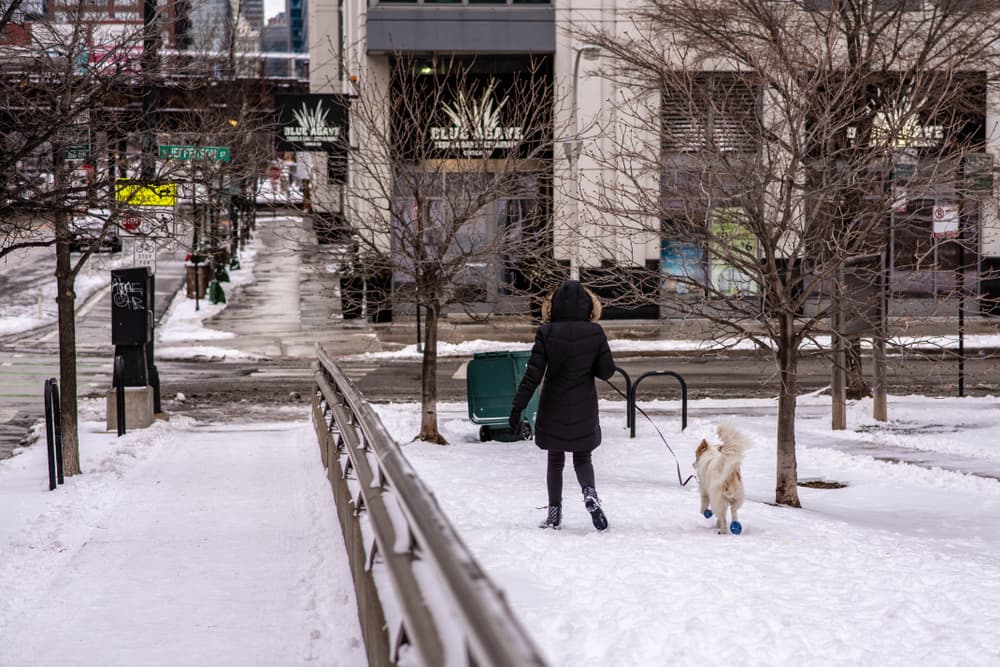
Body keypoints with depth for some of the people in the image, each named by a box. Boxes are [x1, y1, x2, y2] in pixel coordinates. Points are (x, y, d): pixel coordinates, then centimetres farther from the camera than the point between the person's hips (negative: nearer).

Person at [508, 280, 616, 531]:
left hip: (554, 409, -1)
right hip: (584, 409, 1)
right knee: (582, 458, 15)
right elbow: (607, 371, -4)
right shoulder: (595, 333, -8)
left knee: (555, 459, 14)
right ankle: (589, 493, -13)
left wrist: (517, 406, -11)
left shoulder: (546, 333, -11)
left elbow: (533, 374, -13)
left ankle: (554, 512, 16)